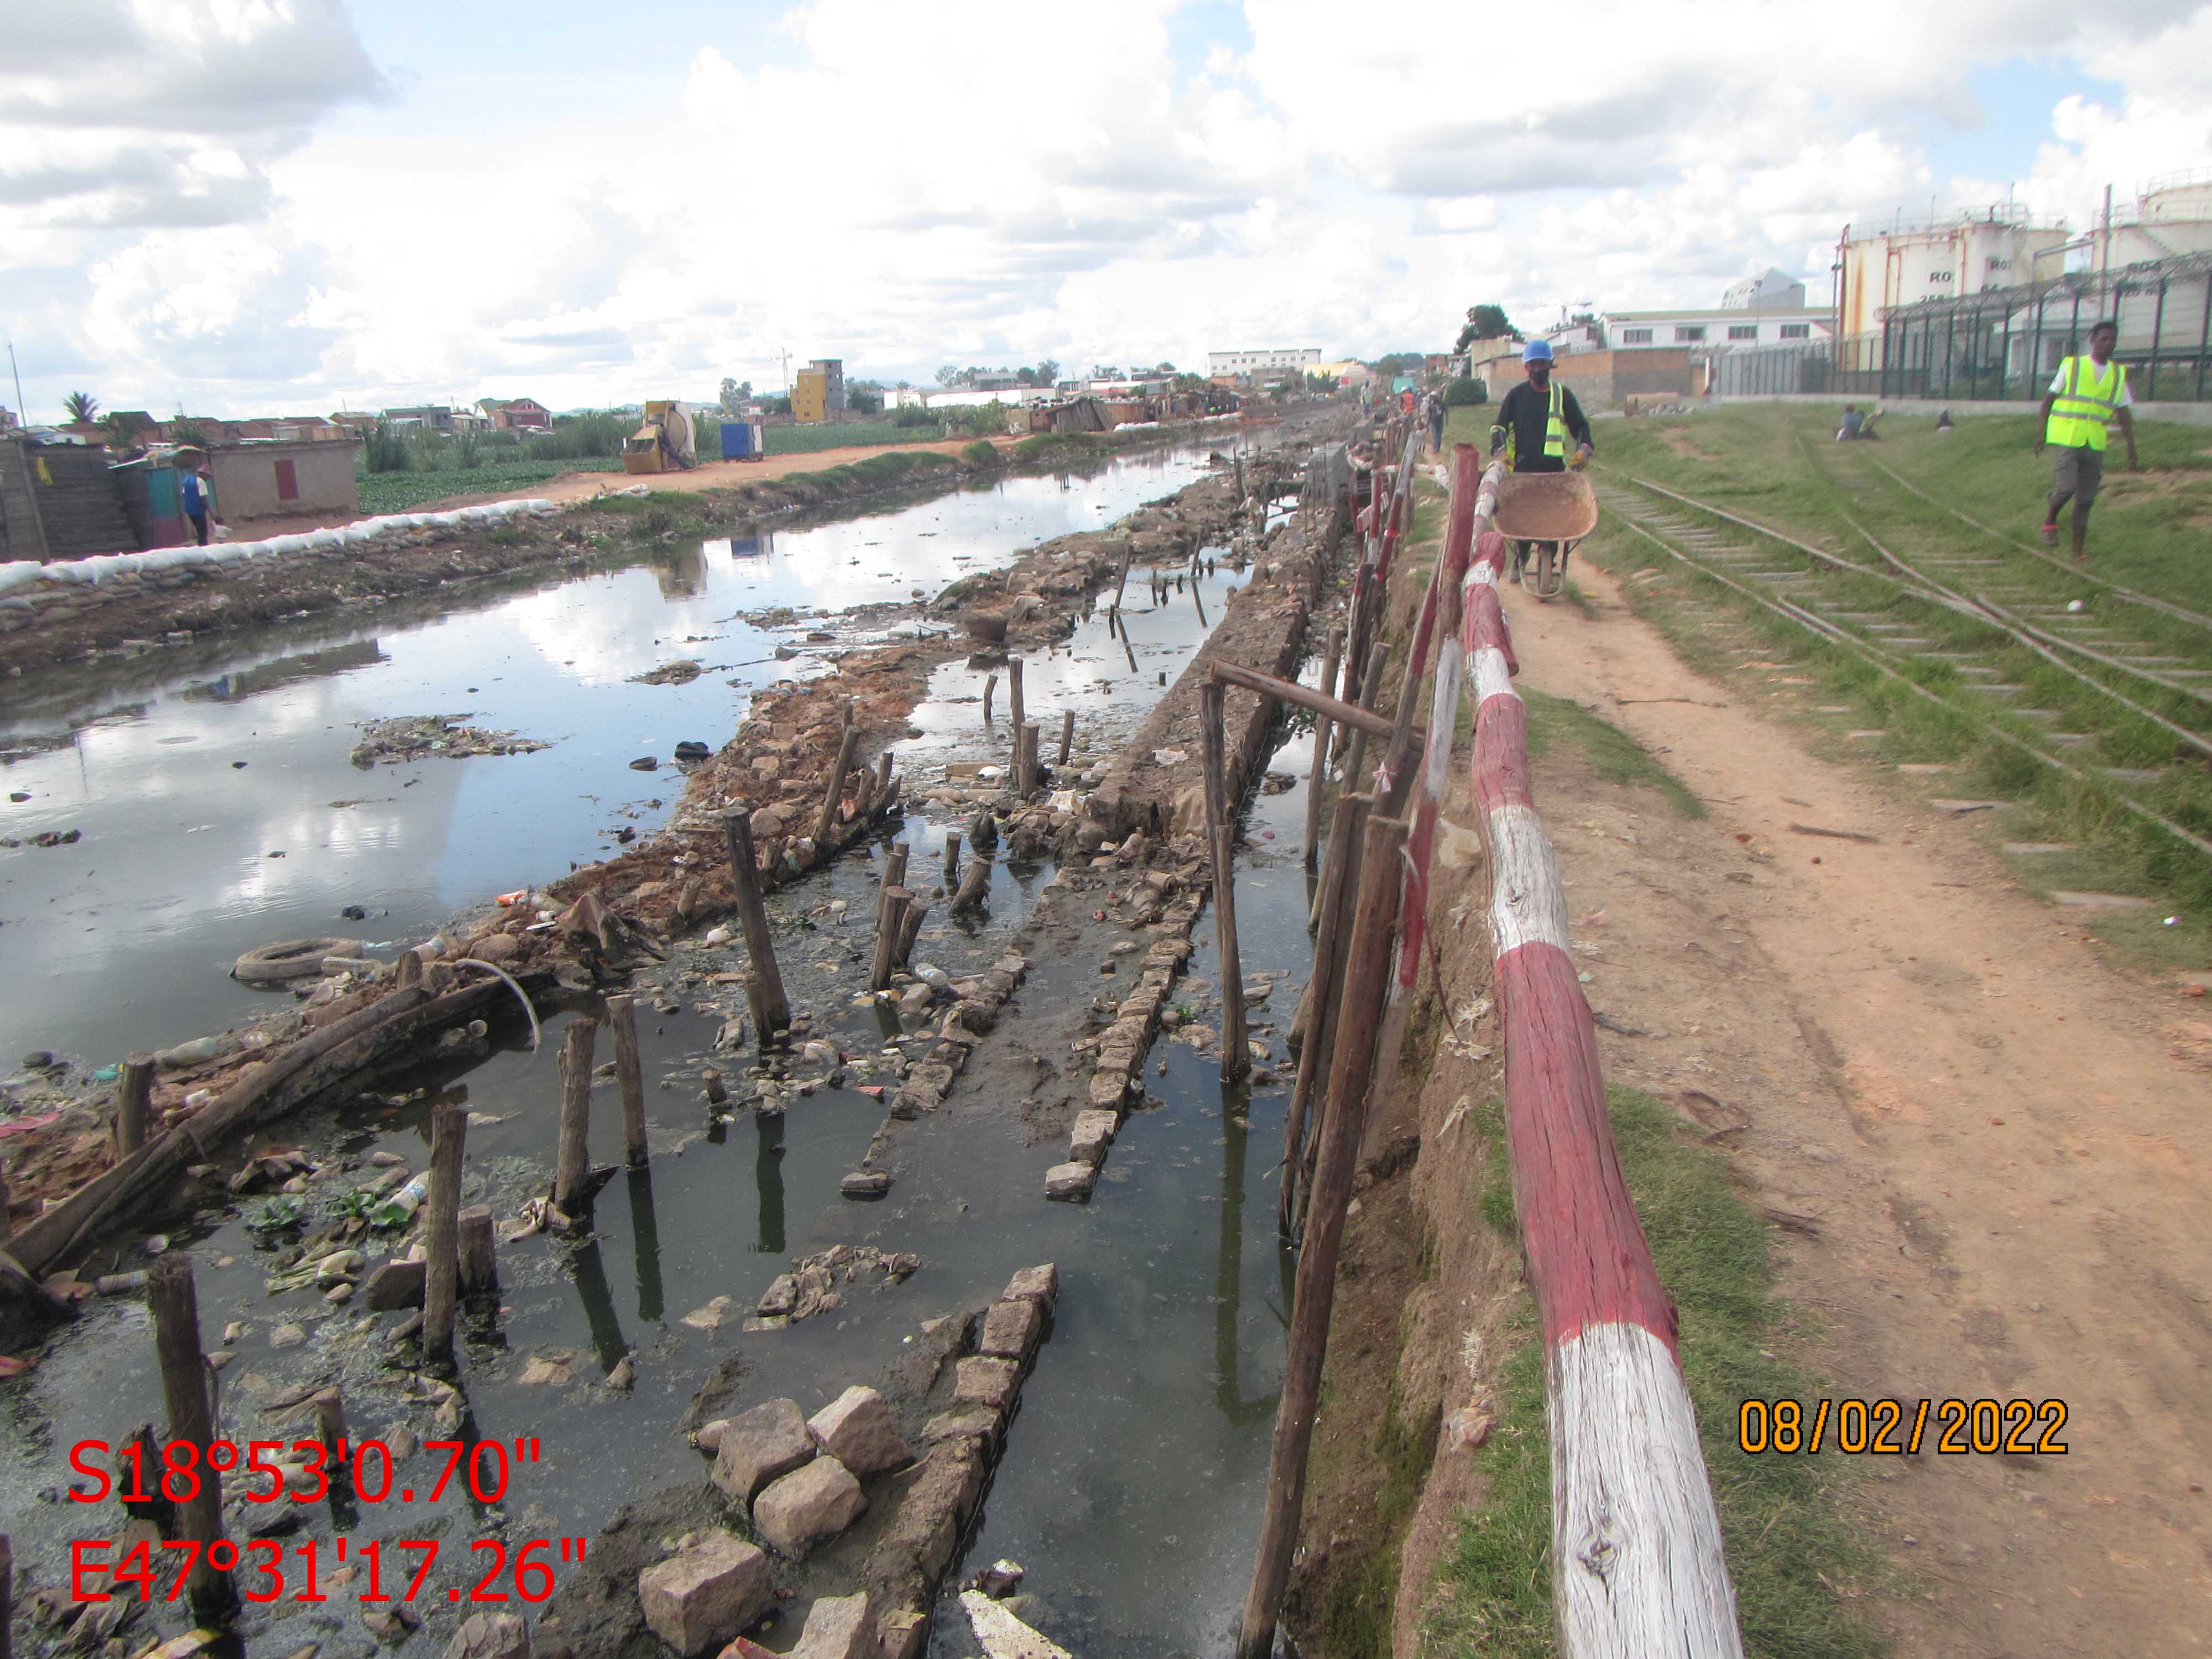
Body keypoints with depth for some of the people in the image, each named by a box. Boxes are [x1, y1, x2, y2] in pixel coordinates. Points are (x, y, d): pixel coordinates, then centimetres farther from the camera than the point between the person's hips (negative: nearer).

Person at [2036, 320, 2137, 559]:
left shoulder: (2118, 374, 12)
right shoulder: (2071, 366, 3)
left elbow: (2124, 413, 13)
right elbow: (2050, 397, 6)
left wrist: (2131, 446, 6)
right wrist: (2042, 429, -2)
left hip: (2095, 443, 4)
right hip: (2067, 437, -4)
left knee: (2086, 499, 4)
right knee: (2066, 487, -20)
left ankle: (2079, 549, 10)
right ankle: (2050, 519, 10)